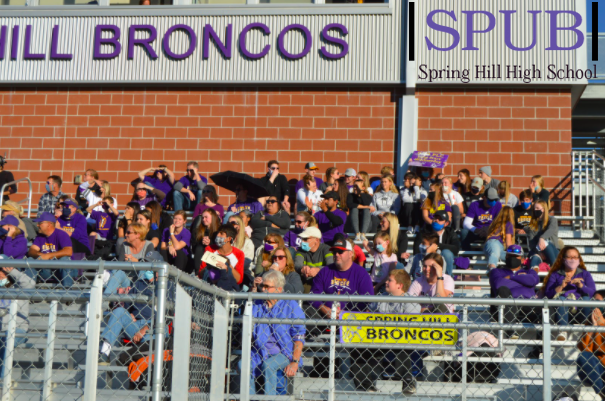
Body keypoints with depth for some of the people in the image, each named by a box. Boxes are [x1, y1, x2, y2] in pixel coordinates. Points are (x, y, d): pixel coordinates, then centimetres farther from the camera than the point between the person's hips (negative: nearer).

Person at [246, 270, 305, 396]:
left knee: (268, 364, -34)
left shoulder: (291, 306, 0)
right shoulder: (257, 305, 13)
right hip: (260, 353, 3)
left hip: (284, 354, -3)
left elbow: (299, 336, -4)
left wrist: (295, 362, -13)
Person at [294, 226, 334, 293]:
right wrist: (303, 269, -34)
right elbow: (297, 264, -8)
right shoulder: (301, 250, 11)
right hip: (307, 283, 3)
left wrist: (318, 270, -37)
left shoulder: (326, 249, -1)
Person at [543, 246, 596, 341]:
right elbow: (548, 294, 5)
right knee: (561, 299, -35)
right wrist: (561, 287, -8)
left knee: (586, 298, -32)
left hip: (580, 306, 1)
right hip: (562, 306, -1)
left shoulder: (585, 274, 25)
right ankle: (562, 332, -49)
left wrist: (581, 285, -9)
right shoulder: (555, 275, 21)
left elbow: (593, 293, 7)